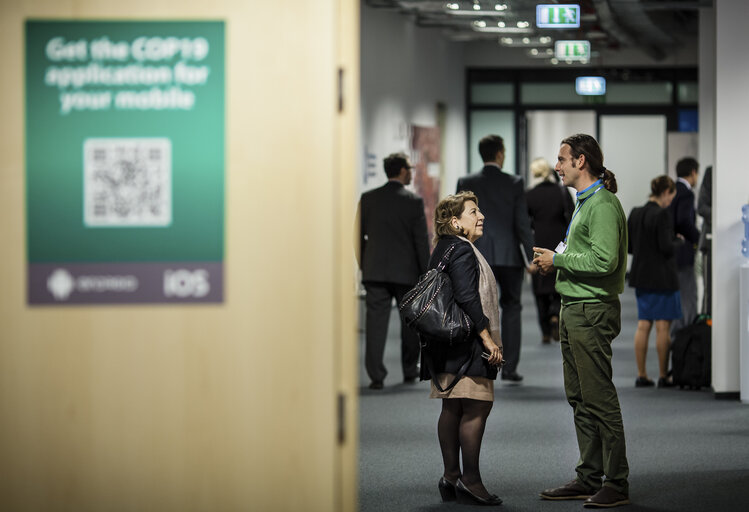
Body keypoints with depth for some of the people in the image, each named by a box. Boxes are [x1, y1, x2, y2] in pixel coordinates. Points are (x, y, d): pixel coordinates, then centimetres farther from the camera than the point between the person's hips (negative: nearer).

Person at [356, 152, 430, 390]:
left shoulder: (368, 199, 2)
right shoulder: (414, 201, -7)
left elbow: (359, 235, 5)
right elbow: (421, 240, -7)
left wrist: (363, 265, 15)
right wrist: (425, 273, 1)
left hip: (374, 270, 2)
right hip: (406, 271, -2)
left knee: (376, 322, -1)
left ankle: (376, 375, -7)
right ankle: (410, 370, 25)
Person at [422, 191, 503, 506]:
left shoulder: (445, 250, 18)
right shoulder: (462, 250, -12)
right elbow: (467, 298, -20)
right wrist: (487, 338, -19)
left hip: (449, 346, 10)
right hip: (466, 342, -10)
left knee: (452, 407, 10)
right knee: (477, 406, -9)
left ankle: (451, 477, 13)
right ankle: (469, 480, -10)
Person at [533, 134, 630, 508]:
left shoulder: (603, 205, -14)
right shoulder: (584, 203, 18)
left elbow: (605, 260, -24)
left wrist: (558, 260, -15)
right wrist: (558, 260, 10)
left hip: (593, 312, -11)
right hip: (574, 309, 11)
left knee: (599, 399, -8)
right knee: (580, 399, 13)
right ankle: (589, 478, 19)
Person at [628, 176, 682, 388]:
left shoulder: (635, 214, 6)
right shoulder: (662, 215, -17)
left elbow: (628, 247, 10)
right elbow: (667, 247, -19)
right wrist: (679, 241, 0)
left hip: (641, 275, 7)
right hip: (662, 277, -7)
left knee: (643, 325, 9)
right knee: (663, 327, 0)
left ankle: (641, 375, 10)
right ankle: (663, 376, 3)